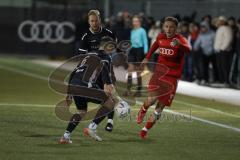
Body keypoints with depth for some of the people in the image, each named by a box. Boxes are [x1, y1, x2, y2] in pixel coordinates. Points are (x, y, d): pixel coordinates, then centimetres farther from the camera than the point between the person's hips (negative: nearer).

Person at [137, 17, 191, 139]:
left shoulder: (180, 39, -15)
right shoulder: (160, 37, -1)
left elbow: (188, 50, -38)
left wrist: (179, 45, -58)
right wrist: (147, 58, 20)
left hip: (172, 77, -2)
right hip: (159, 72, 2)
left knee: (161, 106, 1)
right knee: (152, 99, -19)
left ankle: (145, 130, 16)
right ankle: (142, 111, 16)